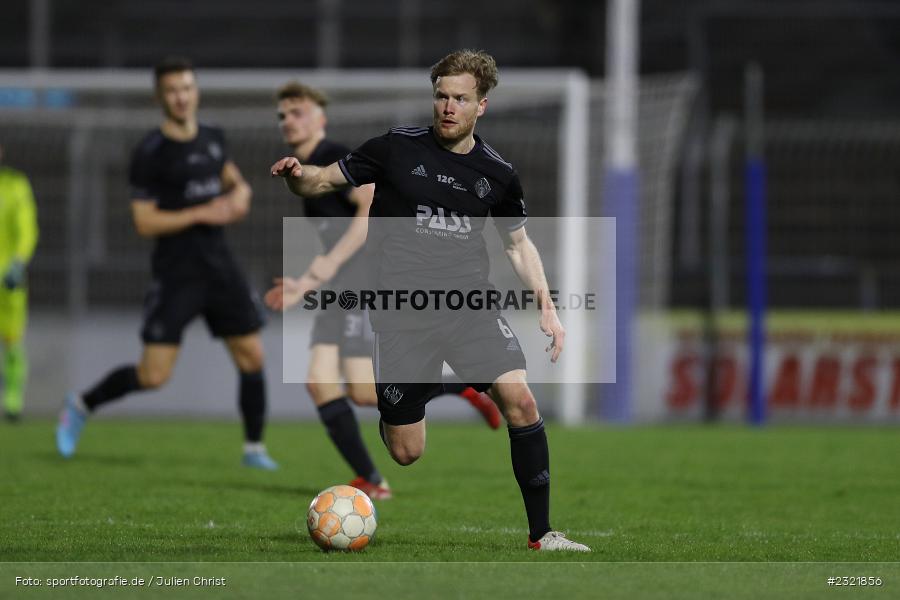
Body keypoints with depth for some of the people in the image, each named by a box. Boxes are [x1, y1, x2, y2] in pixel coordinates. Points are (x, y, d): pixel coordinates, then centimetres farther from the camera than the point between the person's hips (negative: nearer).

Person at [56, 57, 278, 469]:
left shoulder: (212, 139, 7)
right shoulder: (150, 154, -11)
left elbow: (232, 178, 26)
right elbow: (144, 222, -13)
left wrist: (239, 194, 2)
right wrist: (202, 214, -19)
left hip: (219, 268, 6)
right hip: (176, 275, -6)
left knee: (251, 358, 2)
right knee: (153, 376, -9)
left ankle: (254, 448, 18)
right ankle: (81, 405, 15)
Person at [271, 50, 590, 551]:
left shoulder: (497, 172, 5)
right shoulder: (397, 148, -1)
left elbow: (520, 244, 18)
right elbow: (324, 181, 4)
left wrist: (547, 308, 7)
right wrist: (297, 175, -20)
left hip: (471, 303, 2)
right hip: (403, 312, -1)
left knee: (520, 400, -22)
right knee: (406, 453, -2)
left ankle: (542, 533, -12)